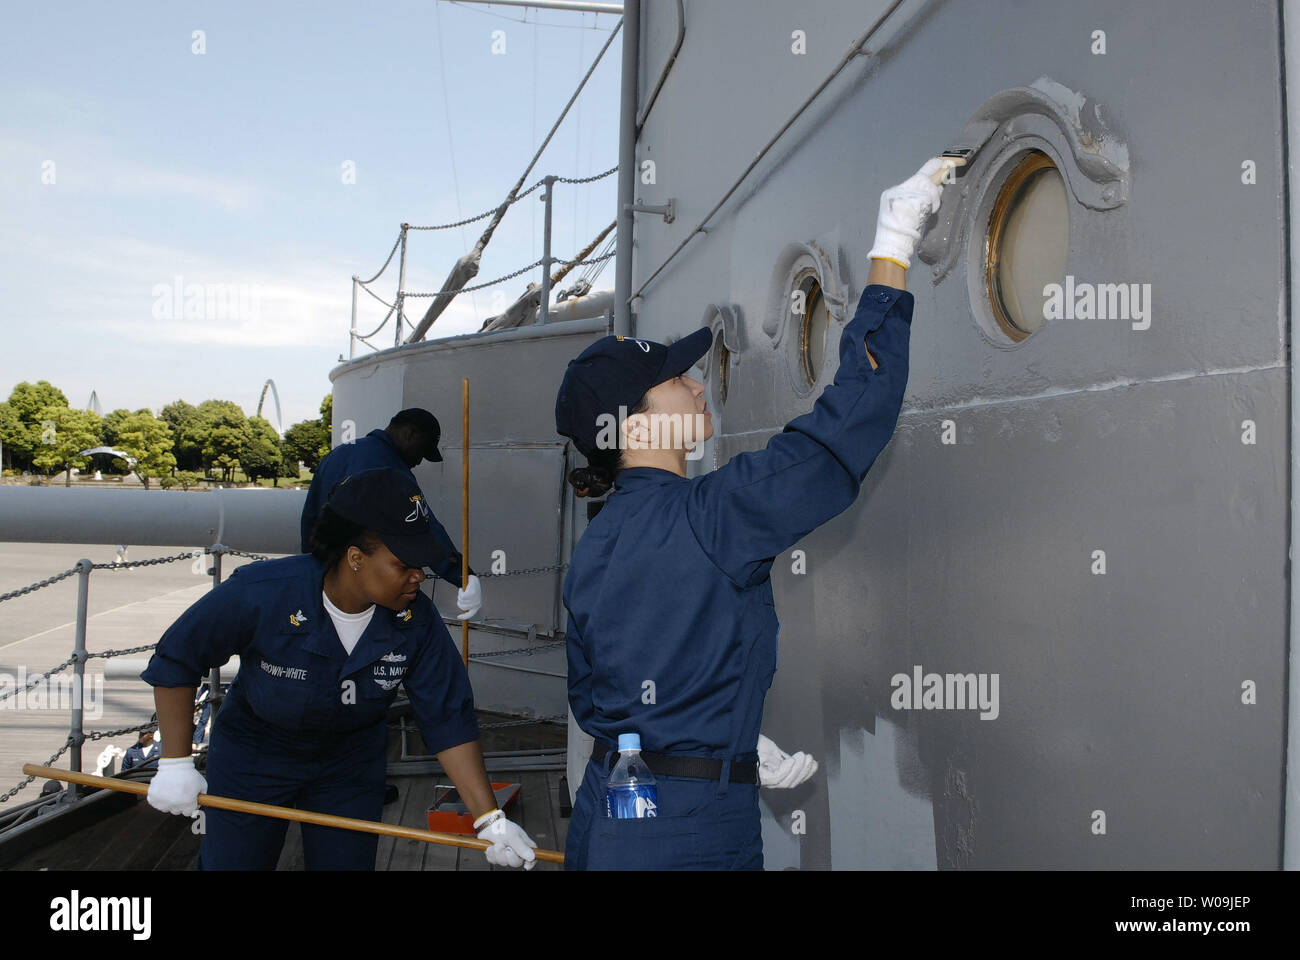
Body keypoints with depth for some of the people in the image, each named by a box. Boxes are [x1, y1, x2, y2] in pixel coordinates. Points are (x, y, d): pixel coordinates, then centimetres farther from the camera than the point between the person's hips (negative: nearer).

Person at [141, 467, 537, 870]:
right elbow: (175, 661, -16)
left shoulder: (417, 621, -23)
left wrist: (490, 819, -25)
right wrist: (175, 762, -14)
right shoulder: (261, 592, -31)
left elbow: (448, 720, -20)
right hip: (252, 756, -2)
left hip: (351, 763, 2)